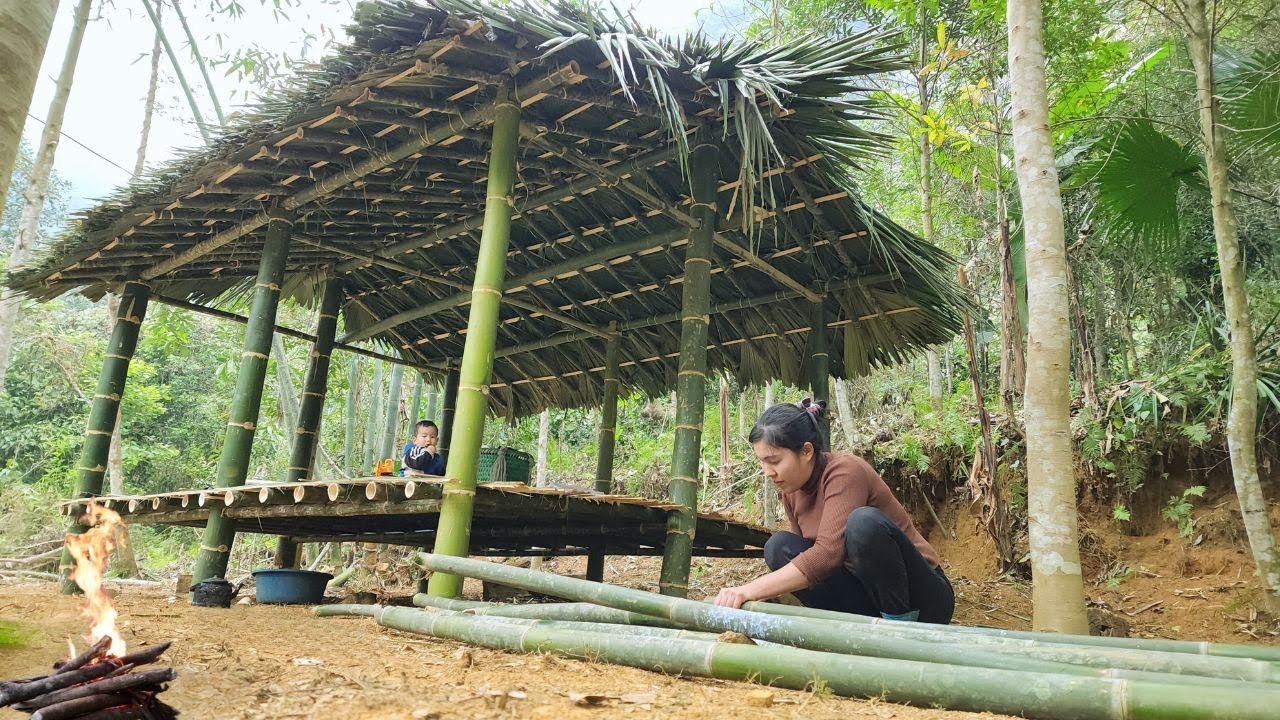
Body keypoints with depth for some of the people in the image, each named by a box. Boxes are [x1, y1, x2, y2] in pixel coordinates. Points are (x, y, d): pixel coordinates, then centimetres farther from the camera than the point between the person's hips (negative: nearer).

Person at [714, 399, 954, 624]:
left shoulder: (844, 471, -21)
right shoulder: (791, 491, 1)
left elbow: (828, 554, -34)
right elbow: (804, 556, 8)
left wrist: (749, 590, -38)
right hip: (866, 595, 7)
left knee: (864, 520, -33)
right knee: (779, 547, -11)